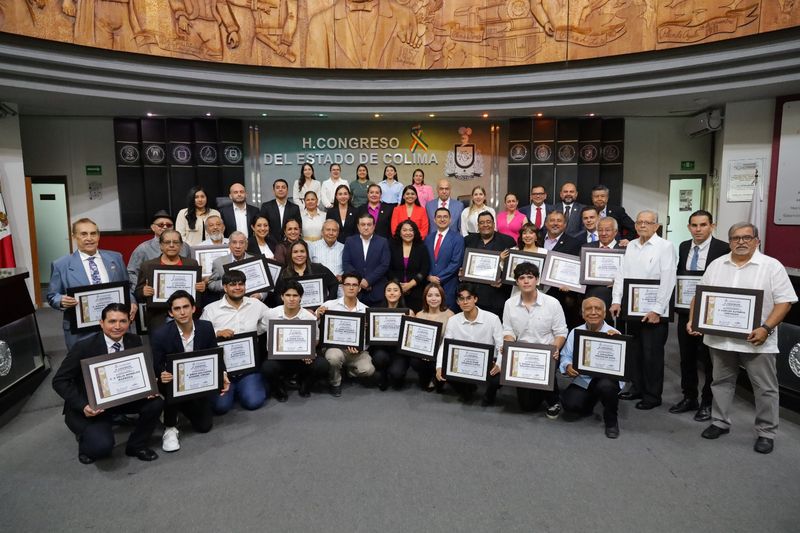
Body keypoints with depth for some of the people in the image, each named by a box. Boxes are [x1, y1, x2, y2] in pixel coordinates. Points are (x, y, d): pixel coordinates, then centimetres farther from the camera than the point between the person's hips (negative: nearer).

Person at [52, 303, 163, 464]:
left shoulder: (134, 341, -6)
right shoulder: (83, 347, -19)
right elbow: (59, 381, -14)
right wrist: (83, 405, -27)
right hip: (91, 406, -4)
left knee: (156, 403, -20)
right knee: (102, 446, -26)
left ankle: (136, 445, 6)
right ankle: (85, 438, 12)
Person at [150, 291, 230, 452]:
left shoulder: (206, 328, -10)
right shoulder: (160, 335, -19)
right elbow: (155, 367, -14)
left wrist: (222, 374, -17)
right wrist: (162, 375, -38)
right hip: (173, 382, -3)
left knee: (204, 426, 2)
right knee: (172, 385, -38)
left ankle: (185, 407, 36)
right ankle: (170, 427, -12)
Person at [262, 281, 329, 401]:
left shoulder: (309, 317, -6)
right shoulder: (272, 314, -2)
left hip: (303, 358, 0)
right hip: (278, 356, 0)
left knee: (323, 366, -26)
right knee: (267, 368, -32)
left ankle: (304, 384, 11)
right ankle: (279, 387, 7)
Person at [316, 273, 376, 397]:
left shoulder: (365, 310, 4)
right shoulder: (330, 305, -1)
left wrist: (359, 347, -15)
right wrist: (318, 316, -24)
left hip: (357, 349, 2)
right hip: (335, 346, -1)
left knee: (368, 370, -24)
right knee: (334, 357, -35)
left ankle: (350, 370, 15)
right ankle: (335, 383, -1)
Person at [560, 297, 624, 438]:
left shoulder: (614, 334, -3)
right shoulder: (575, 332, 5)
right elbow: (565, 356, 5)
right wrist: (567, 366, -17)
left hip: (607, 378, -2)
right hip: (582, 380, 2)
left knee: (605, 385, -37)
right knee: (569, 405, -20)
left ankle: (611, 420, -4)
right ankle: (588, 406, 21)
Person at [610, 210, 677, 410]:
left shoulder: (665, 247, -7)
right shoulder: (631, 246, 11)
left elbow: (668, 280, -13)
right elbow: (621, 274, 10)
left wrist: (657, 310, -16)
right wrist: (617, 301, 1)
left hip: (654, 311, -5)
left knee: (652, 354, 2)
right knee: (635, 350, 13)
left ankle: (653, 395, 15)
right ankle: (637, 388, 27)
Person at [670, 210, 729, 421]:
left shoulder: (723, 249, -10)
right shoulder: (683, 247, 8)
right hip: (685, 311, 5)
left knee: (709, 360, 6)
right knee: (687, 358, 14)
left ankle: (707, 403, 21)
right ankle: (689, 398, 29)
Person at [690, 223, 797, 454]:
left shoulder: (772, 266, -5)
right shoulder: (716, 265, 7)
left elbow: (784, 301, -9)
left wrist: (766, 328, -20)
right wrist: (692, 320, -2)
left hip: (757, 340, -3)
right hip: (720, 338, 4)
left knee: (765, 388, 7)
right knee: (721, 382, 14)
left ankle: (766, 433, 21)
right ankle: (720, 422, 29)